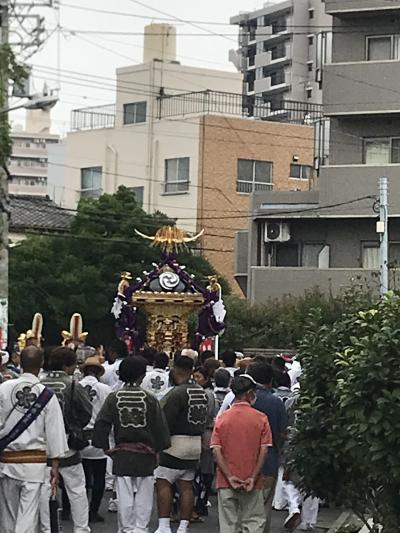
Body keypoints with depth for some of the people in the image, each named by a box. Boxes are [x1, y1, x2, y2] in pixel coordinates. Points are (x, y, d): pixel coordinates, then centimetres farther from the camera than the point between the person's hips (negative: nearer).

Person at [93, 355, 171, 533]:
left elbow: (101, 424, -2)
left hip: (122, 456, 1)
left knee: (125, 496, 8)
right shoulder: (149, 399, -7)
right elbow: (160, 426, -3)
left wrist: (105, 446, 7)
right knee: (144, 495, 8)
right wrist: (159, 448, 9)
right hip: (145, 456, -1)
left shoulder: (113, 398, -3)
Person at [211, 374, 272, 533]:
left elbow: (216, 450, -6)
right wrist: (253, 477, -8)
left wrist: (229, 476, -8)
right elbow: (264, 450, -8)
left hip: (226, 483, 1)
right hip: (252, 483, -1)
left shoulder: (222, 418, 1)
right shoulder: (260, 418, -4)